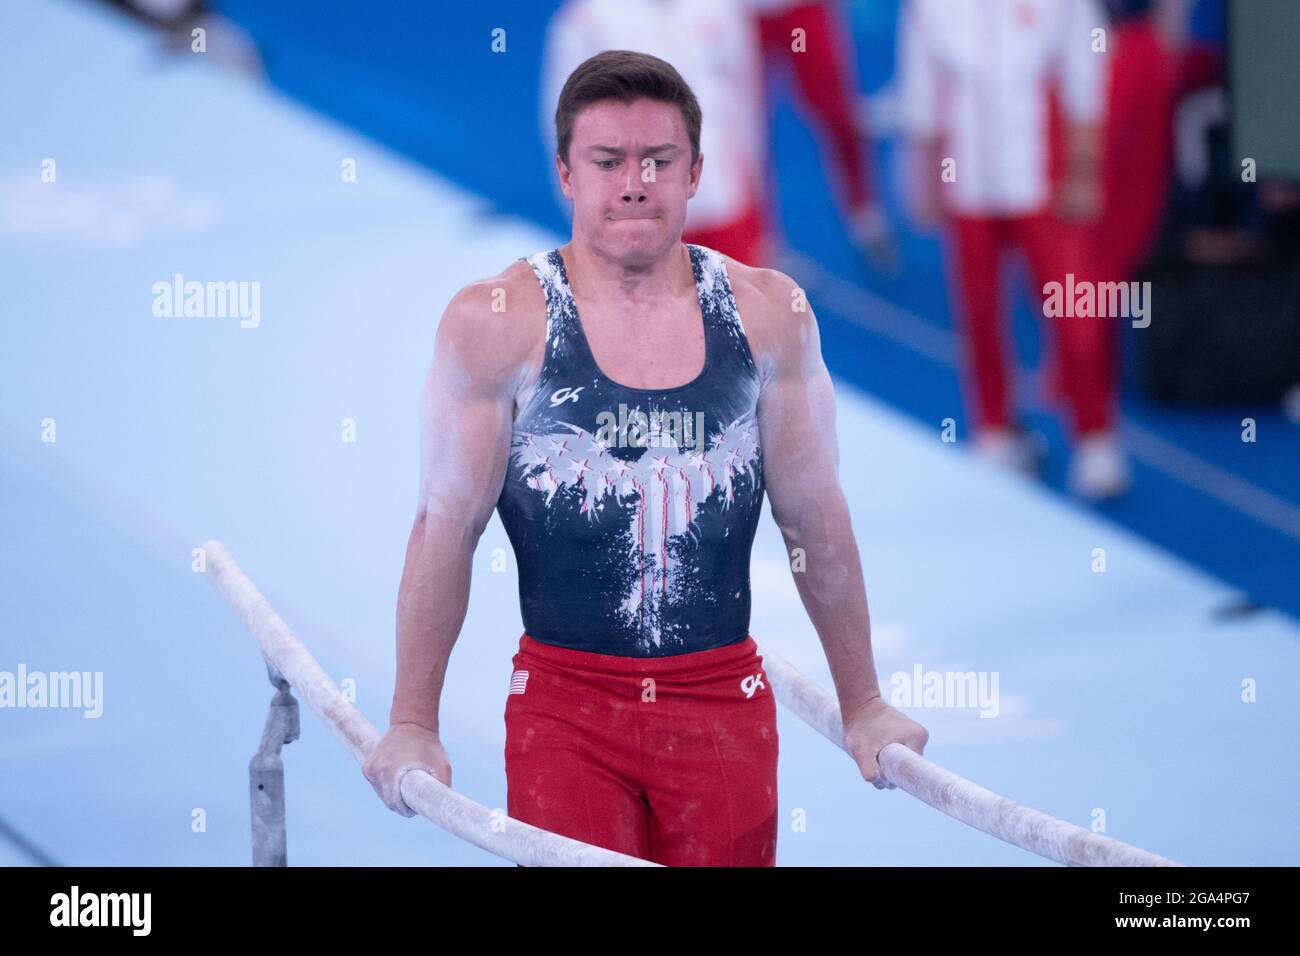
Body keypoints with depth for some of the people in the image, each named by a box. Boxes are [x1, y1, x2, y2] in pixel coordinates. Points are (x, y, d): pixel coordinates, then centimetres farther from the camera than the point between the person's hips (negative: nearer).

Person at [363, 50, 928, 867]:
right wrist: (413, 724, -3)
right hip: (565, 701, -2)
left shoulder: (769, 315, 3)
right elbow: (446, 526, -2)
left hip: (724, 705, 2)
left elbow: (818, 520, 10)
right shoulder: (497, 323, -5)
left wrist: (864, 706, 13)